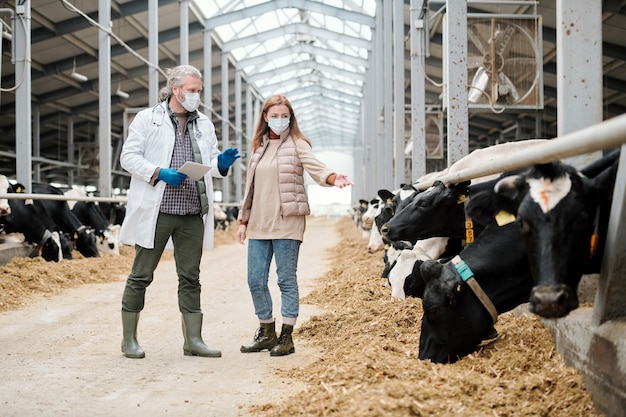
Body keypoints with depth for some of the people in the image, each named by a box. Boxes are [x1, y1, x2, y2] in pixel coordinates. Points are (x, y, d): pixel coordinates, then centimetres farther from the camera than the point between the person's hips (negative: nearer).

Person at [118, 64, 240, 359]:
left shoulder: (204, 124, 16)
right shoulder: (147, 119, 1)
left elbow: (210, 163, 18)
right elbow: (128, 156, -4)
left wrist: (221, 163, -5)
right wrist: (159, 174, -17)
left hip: (192, 213, 5)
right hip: (156, 210, -4)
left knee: (190, 278, 8)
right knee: (141, 275, 2)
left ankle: (193, 340, 14)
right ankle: (129, 338, 12)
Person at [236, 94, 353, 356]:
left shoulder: (297, 145, 0)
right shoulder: (259, 147, 16)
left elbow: (315, 167, -16)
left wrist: (333, 178, -38)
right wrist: (244, 220, 16)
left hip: (287, 223, -5)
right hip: (259, 224, 5)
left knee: (286, 280, -1)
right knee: (255, 280, 5)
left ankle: (286, 337, 7)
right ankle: (266, 332, 20)